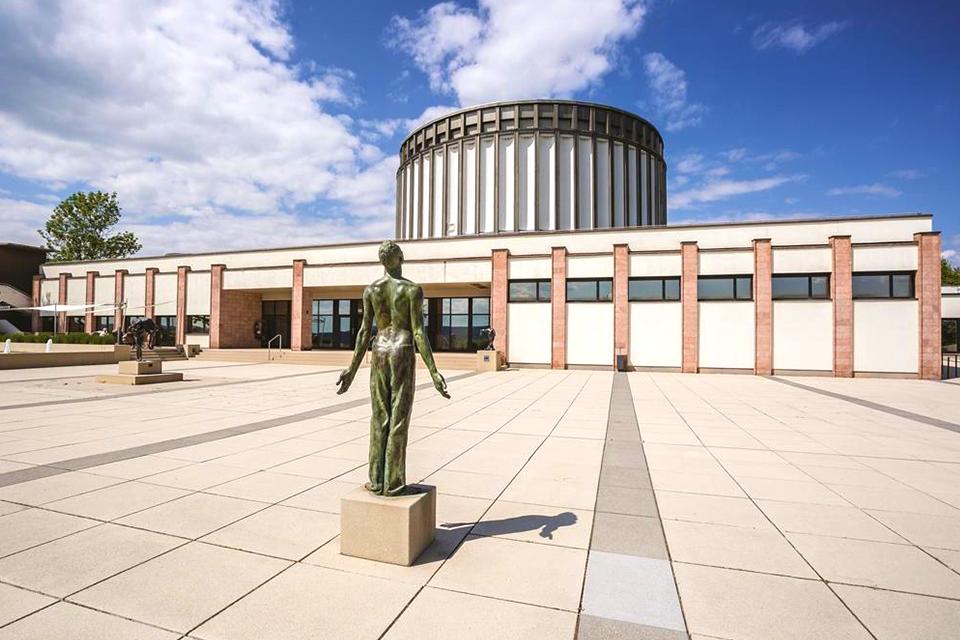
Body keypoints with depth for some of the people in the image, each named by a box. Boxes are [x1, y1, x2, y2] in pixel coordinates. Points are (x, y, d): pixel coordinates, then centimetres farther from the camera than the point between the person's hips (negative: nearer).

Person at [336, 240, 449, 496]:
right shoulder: (413, 289, -7)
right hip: (404, 353, -3)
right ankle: (393, 483, 8)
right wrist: (433, 372, -10)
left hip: (380, 352, 4)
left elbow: (365, 331, 1)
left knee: (379, 418, 10)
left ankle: (376, 481, 15)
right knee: (399, 419, 2)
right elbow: (418, 333, -12)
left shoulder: (370, 289, 4)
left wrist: (352, 368, 9)